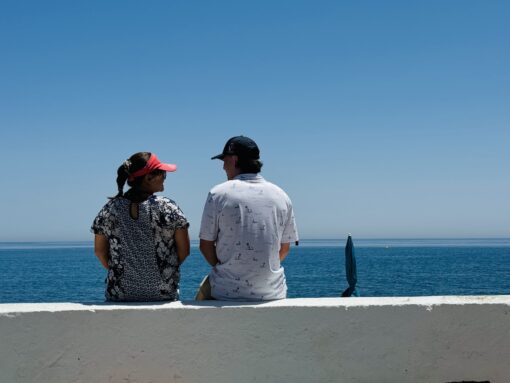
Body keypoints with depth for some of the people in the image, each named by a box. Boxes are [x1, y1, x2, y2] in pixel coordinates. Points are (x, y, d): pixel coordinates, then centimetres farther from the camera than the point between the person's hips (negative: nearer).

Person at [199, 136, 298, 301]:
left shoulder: (218, 193, -6)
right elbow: (285, 248, 8)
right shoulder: (281, 195, 4)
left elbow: (205, 245, -3)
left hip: (227, 291, -2)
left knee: (203, 291, 27)